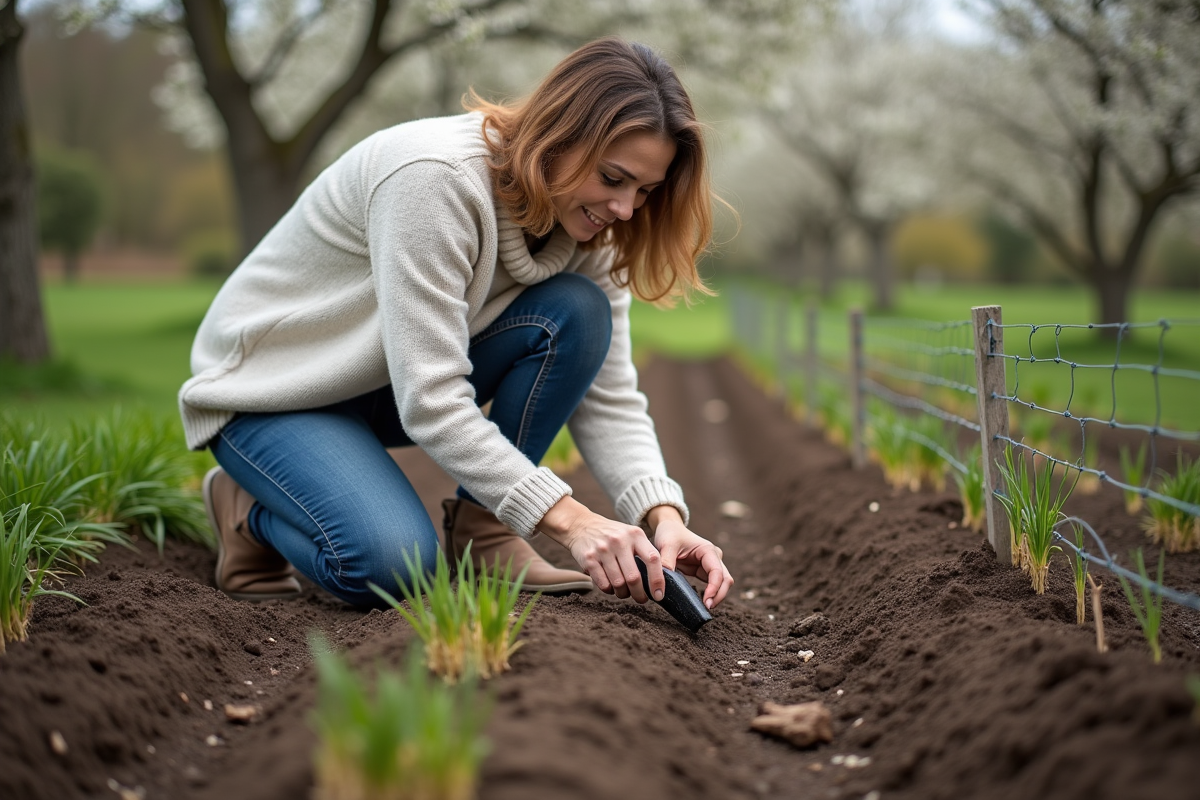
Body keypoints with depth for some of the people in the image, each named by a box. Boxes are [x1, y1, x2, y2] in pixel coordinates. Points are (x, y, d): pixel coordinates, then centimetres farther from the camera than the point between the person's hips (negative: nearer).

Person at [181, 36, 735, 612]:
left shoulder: (585, 224, -9)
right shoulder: (435, 177, -33)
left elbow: (610, 397, -10)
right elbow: (431, 402, -35)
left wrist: (662, 516, -27)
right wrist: (567, 520, -37)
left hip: (396, 375, 7)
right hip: (273, 385, -7)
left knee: (578, 312, -18)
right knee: (393, 566, -31)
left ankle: (484, 531, -7)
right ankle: (249, 508, 1)